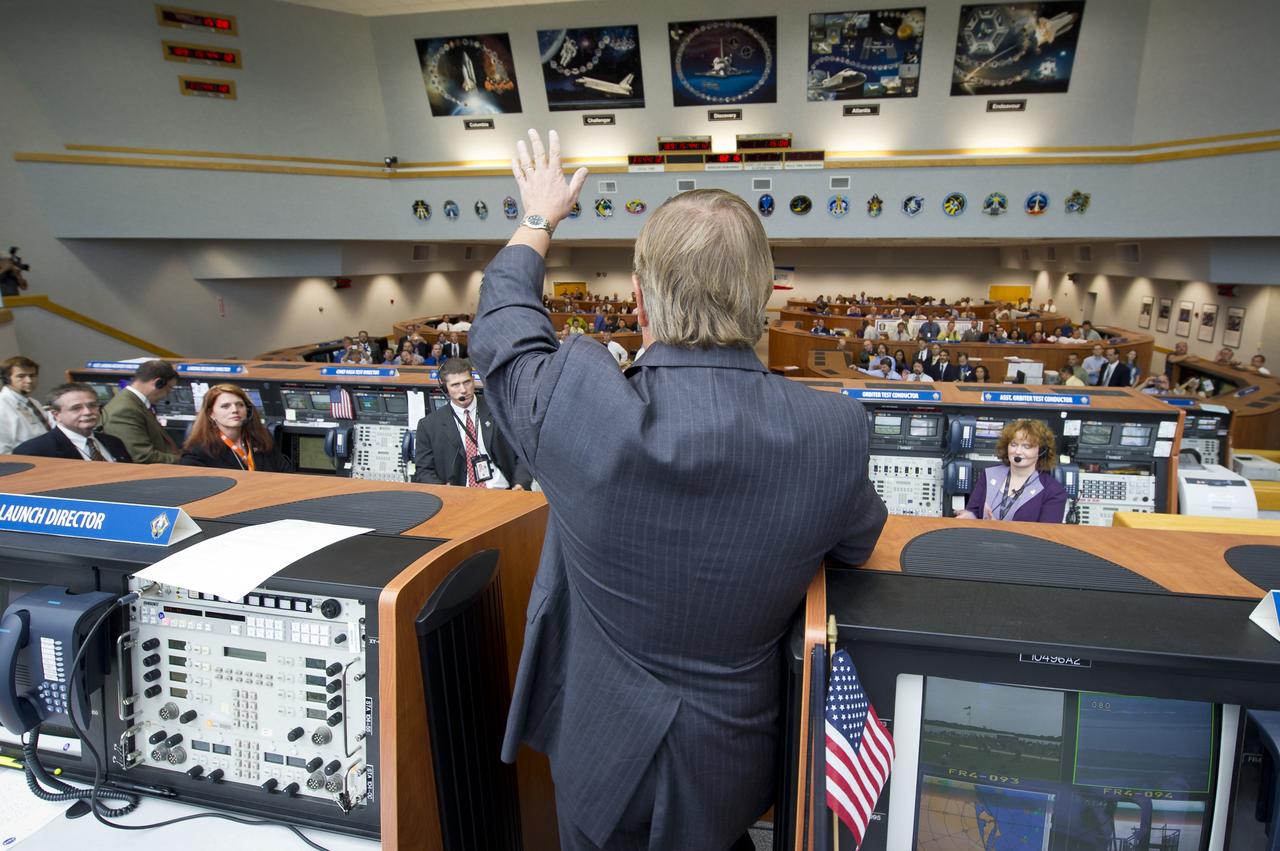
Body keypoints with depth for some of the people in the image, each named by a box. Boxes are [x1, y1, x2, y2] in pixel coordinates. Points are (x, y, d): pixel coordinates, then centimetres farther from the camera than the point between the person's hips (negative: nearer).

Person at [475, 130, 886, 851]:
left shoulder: (576, 406, -30)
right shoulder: (836, 432, -24)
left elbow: (504, 323, -7)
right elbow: (857, 545, -1)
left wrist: (539, 219, 11)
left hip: (603, 766, -1)